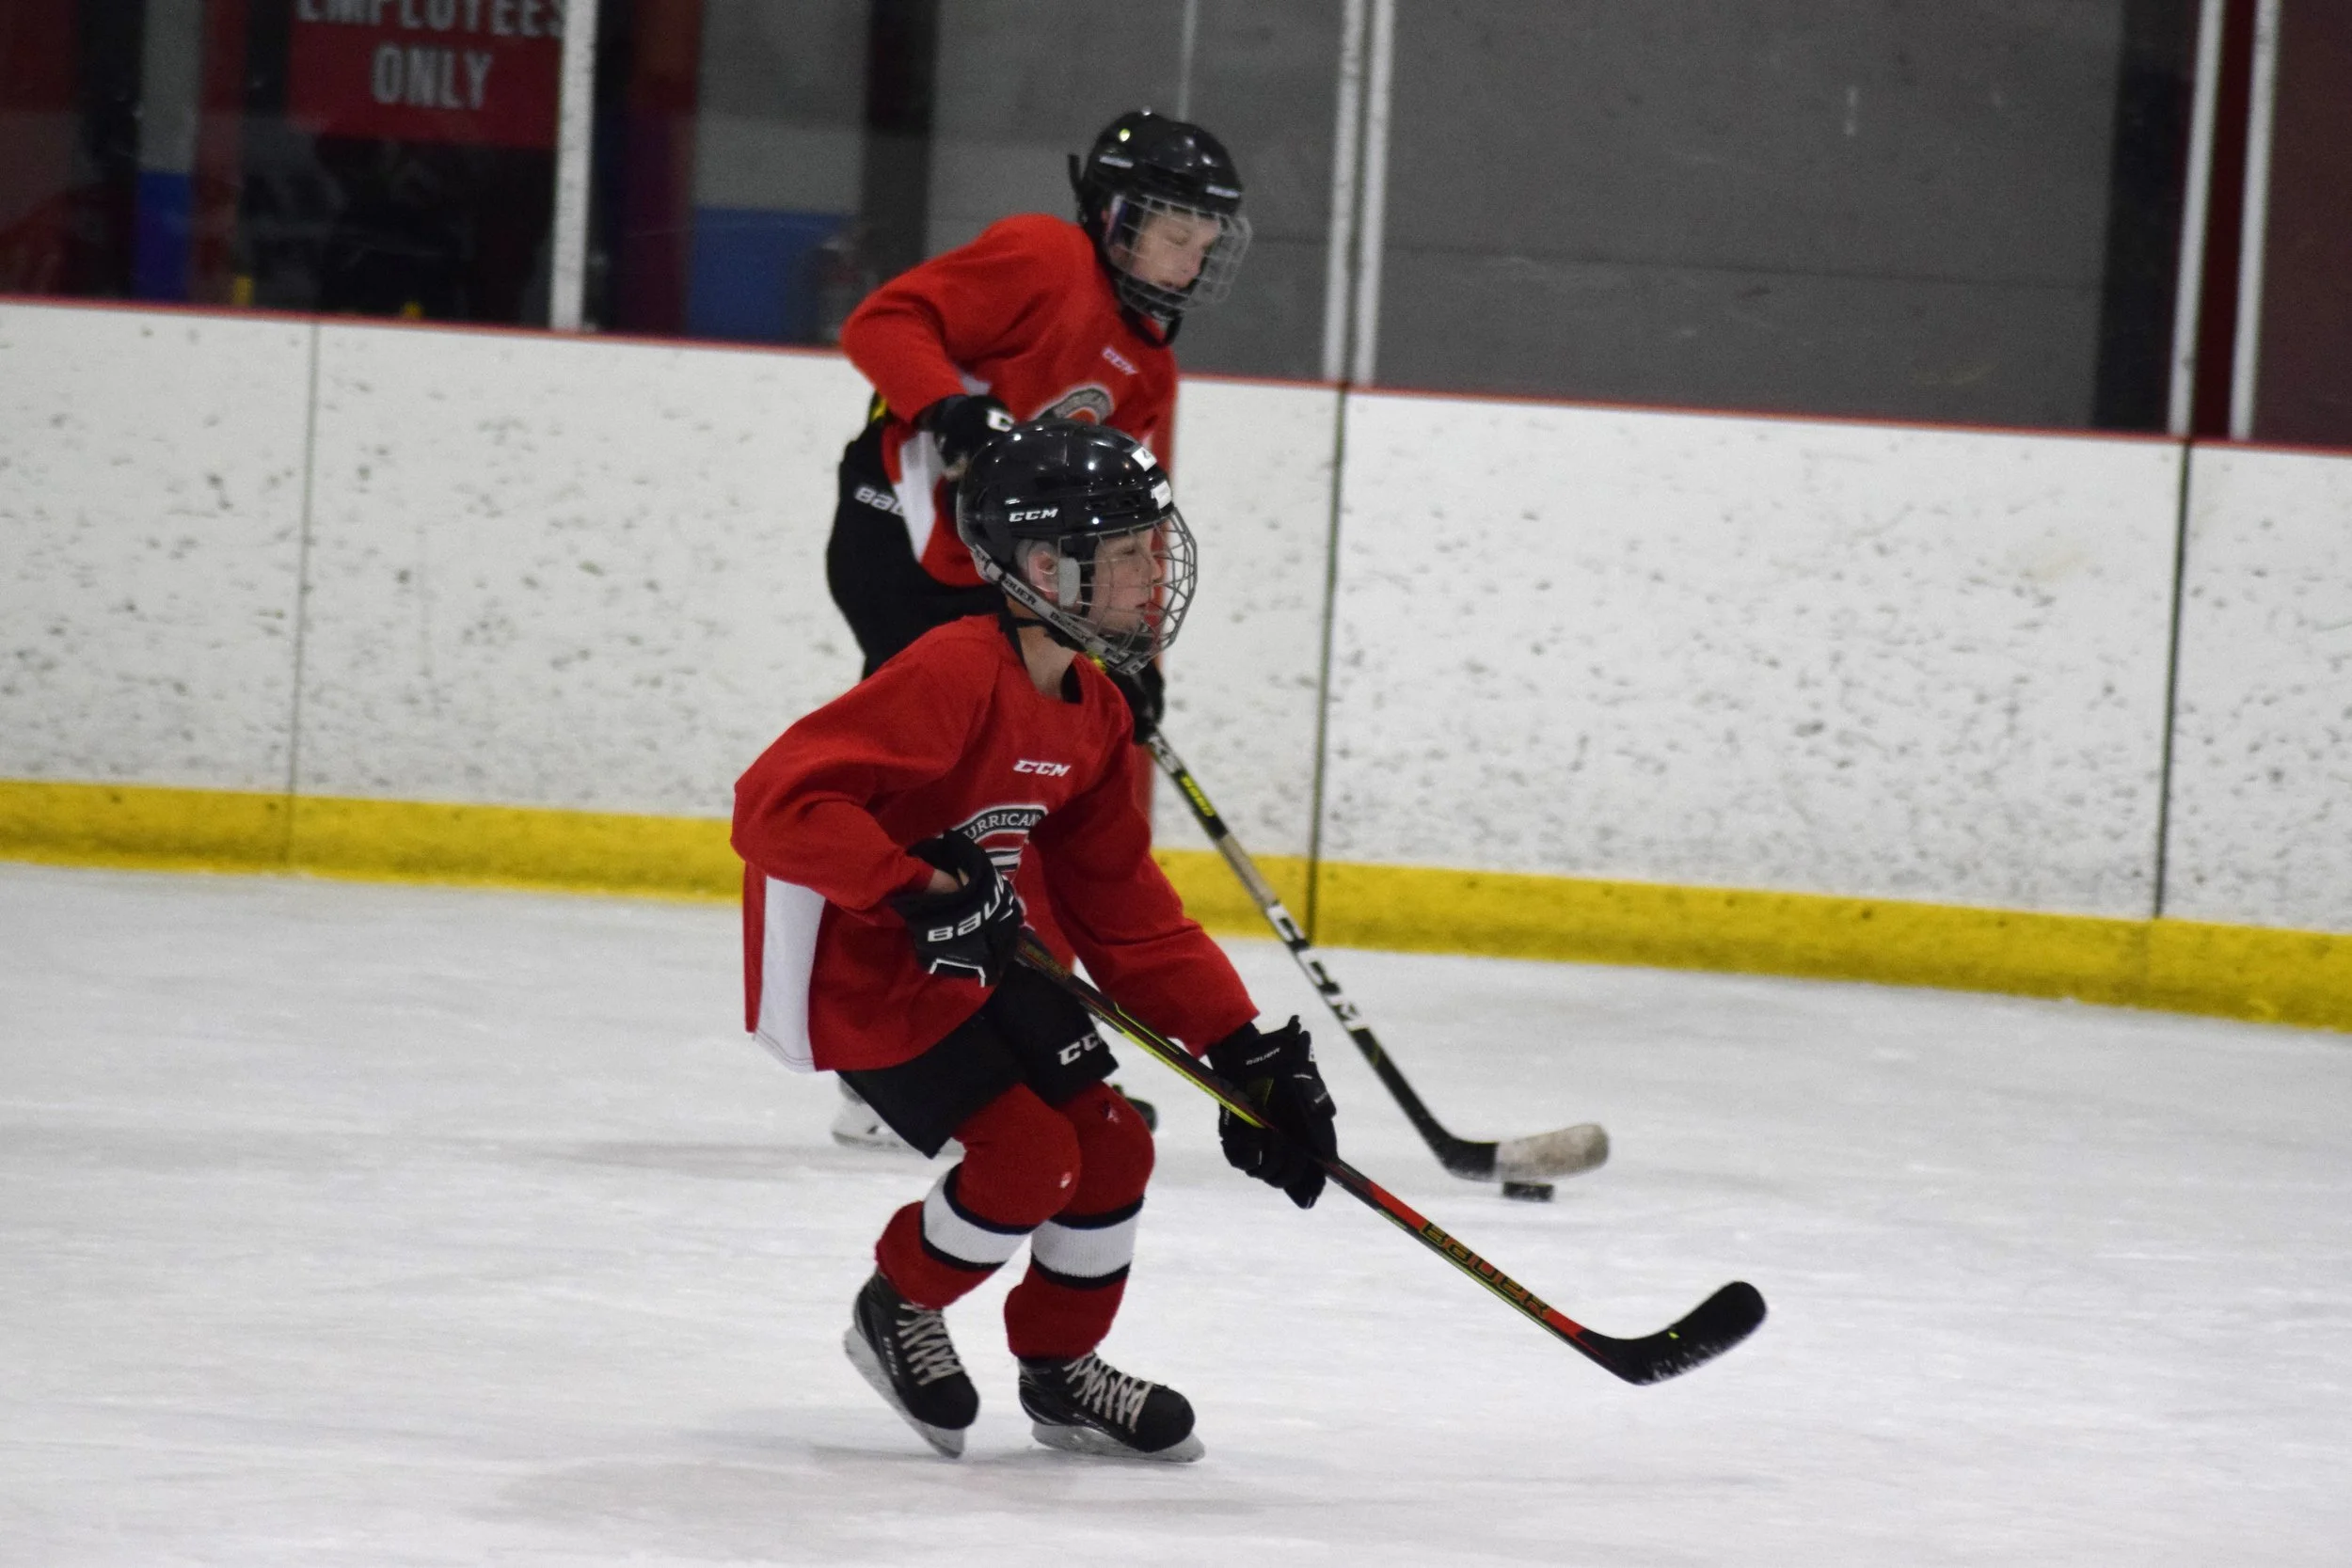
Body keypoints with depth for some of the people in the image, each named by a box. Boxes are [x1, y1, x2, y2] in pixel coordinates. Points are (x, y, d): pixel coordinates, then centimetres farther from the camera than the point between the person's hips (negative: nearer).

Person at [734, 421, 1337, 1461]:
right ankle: (898, 1314, 13)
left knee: (1110, 1140, 6)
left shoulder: (1093, 715, 3)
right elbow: (777, 802, -33)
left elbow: (1122, 908, 8)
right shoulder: (954, 676, -26)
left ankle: (1062, 1373, 28)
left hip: (988, 951, 9)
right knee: (1028, 1157, -16)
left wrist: (1246, 1052, 3)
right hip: (852, 963, -9)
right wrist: (921, 890, -40)